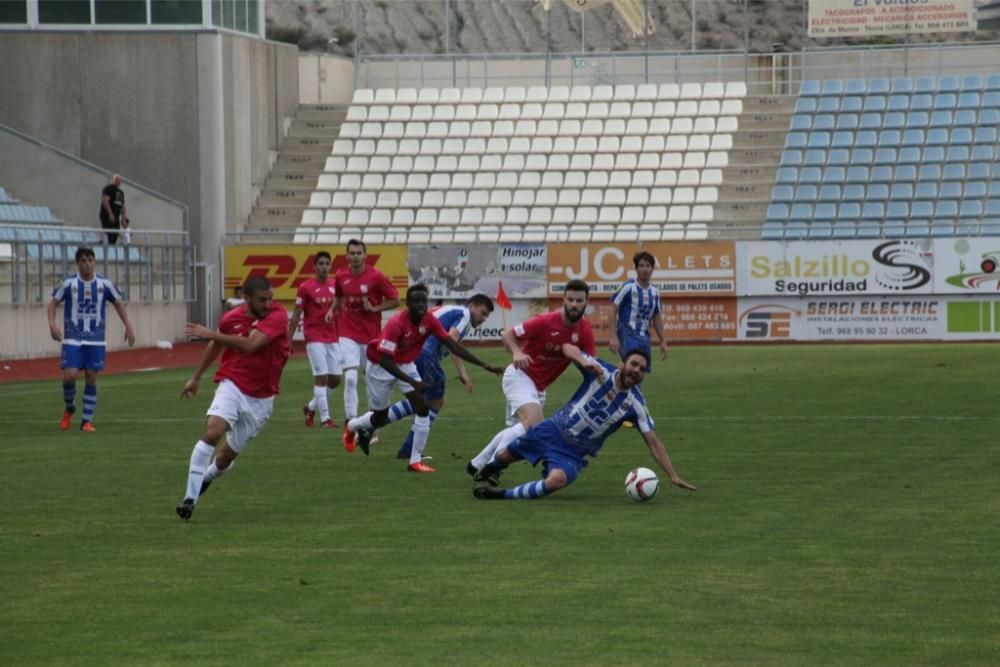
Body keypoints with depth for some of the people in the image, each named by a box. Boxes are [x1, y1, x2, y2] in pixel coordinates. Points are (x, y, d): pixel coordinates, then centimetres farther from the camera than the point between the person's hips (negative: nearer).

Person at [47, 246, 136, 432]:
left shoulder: (104, 284, 1)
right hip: (73, 339, -1)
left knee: (91, 378, 0)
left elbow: (118, 304, 13)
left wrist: (128, 326, 5)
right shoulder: (69, 284, -3)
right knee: (69, 376, -13)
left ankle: (87, 420, 10)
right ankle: (69, 409, 15)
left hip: (96, 340, 1)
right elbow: (53, 303, 3)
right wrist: (52, 324, -13)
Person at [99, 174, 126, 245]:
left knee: (115, 236, 1)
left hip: (116, 217, 8)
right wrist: (110, 214, -22)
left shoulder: (120, 192, 21)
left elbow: (122, 206, 23)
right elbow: (105, 201, -15)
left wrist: (123, 218, 15)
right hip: (107, 217, -8)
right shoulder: (108, 188, -4)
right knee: (110, 235, -17)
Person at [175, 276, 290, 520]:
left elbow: (250, 344, -28)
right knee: (212, 431, -26)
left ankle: (204, 478, 41)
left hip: (261, 397, 0)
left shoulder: (278, 315, -14)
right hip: (232, 385, 0)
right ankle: (190, 498, -23)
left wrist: (210, 334, -26)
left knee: (226, 455, 7)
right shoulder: (231, 318, -4)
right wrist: (196, 378, 25)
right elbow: (215, 347, 18)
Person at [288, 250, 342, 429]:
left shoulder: (335, 287, 7)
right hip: (315, 338, -5)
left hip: (333, 338, 5)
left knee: (335, 378, 4)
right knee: (321, 377, -9)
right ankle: (325, 418, -3)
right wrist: (288, 340, -3)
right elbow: (296, 316, -1)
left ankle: (311, 407, 25)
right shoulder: (305, 288, -4)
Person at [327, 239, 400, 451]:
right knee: (350, 378, -16)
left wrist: (375, 308, -16)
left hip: (371, 335, -1)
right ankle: (350, 423, -14)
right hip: (349, 334, 1)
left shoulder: (376, 276, -8)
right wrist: (333, 309, 2)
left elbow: (395, 300, -3)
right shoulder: (341, 276, 1)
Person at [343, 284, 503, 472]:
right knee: (380, 417, 9)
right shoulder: (397, 324, -34)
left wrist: (484, 365, -19)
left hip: (406, 365, 5)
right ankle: (352, 427, 44)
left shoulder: (429, 321, -17)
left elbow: (453, 345, -14)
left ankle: (415, 460, -5)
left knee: (423, 408, -12)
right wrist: (413, 382, -40)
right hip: (381, 367, -5)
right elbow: (385, 360, -35)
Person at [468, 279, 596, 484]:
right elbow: (507, 334, -15)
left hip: (539, 386, 7)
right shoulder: (545, 321, -23)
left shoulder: (585, 331, -8)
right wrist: (517, 353, -35)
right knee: (533, 422, -28)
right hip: (521, 375, -7)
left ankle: (477, 464, 34)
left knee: (516, 430, 17)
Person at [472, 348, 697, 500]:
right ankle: (490, 467, 53)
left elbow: (653, 441, -9)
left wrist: (673, 475, -15)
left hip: (574, 453, -1)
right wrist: (584, 362, -37)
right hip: (553, 431, 1)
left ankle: (503, 495, -18)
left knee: (556, 481, -34)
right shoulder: (602, 372, -13)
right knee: (504, 456, 14)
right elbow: (568, 348, -15)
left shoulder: (636, 404, -11)